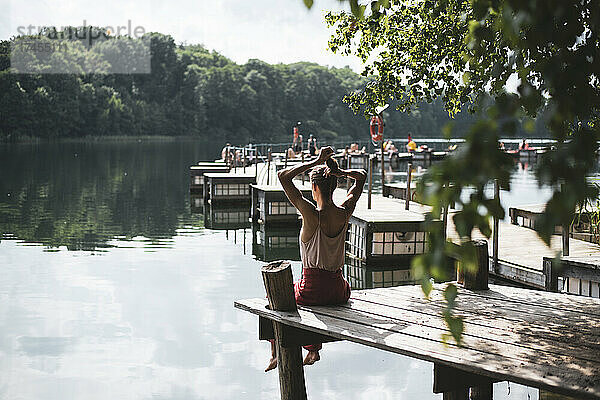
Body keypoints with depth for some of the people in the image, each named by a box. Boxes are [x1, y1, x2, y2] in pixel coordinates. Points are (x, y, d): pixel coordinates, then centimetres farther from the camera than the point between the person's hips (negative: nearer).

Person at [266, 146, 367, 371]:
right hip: (338, 292, 4)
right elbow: (361, 176, 9)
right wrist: (339, 171, -8)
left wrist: (315, 162, -17)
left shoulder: (311, 214, -21)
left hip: (312, 292, -4)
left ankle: (275, 355, 34)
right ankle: (314, 350, 45)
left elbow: (283, 177, -18)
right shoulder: (345, 213, -8)